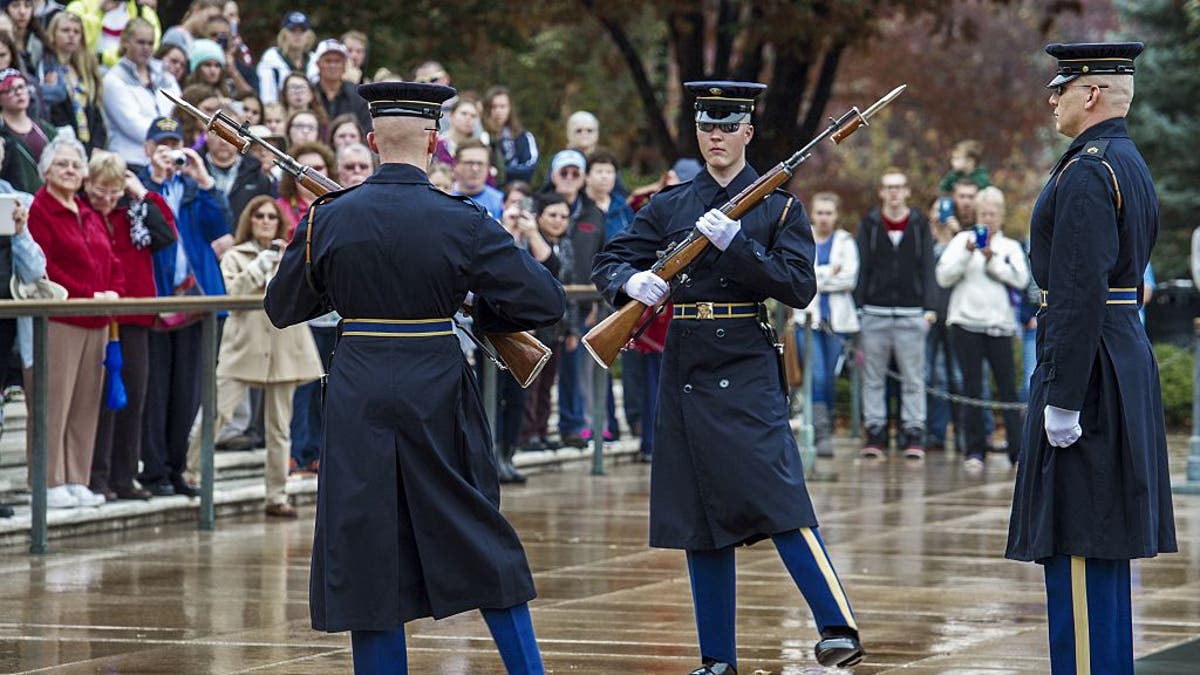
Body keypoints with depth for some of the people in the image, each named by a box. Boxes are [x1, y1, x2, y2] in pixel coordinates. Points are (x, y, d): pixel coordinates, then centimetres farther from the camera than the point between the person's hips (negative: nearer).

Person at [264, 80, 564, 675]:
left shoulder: (328, 217, -3)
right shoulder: (461, 222, -7)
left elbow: (282, 308, 9)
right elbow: (545, 301, -6)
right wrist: (479, 315, 10)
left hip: (359, 392, 0)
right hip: (438, 393, 0)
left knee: (368, 553, 6)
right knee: (480, 542, 13)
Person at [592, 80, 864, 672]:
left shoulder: (779, 207, 3)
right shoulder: (670, 206, 12)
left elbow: (799, 288, -7)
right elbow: (608, 262, 9)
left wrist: (735, 243, -17)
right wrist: (632, 281, -14)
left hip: (748, 371, -4)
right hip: (685, 371, 4)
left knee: (779, 498, -18)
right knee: (699, 516, 5)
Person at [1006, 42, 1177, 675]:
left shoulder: (1086, 172, -16)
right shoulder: (1130, 164, 16)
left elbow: (1080, 292, -22)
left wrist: (1062, 398, -23)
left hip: (1087, 366, -10)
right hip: (1125, 356, 10)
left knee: (1077, 545, -8)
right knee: (1104, 543, 14)